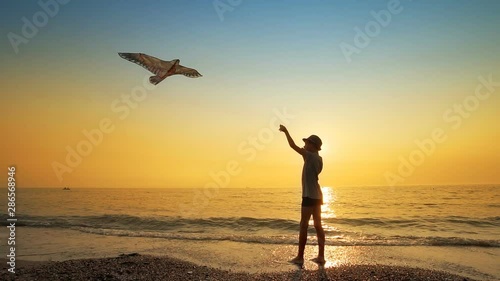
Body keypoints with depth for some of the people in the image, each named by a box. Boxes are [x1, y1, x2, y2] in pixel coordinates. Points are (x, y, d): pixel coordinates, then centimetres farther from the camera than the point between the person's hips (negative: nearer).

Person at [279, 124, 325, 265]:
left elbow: (293, 146, -12)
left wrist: (286, 131, -1)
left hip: (309, 196, -9)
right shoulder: (317, 158, 13)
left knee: (304, 225, -5)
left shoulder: (311, 156, -11)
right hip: (316, 196, 9)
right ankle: (321, 256, 12)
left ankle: (300, 256, -1)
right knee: (318, 225, 9)